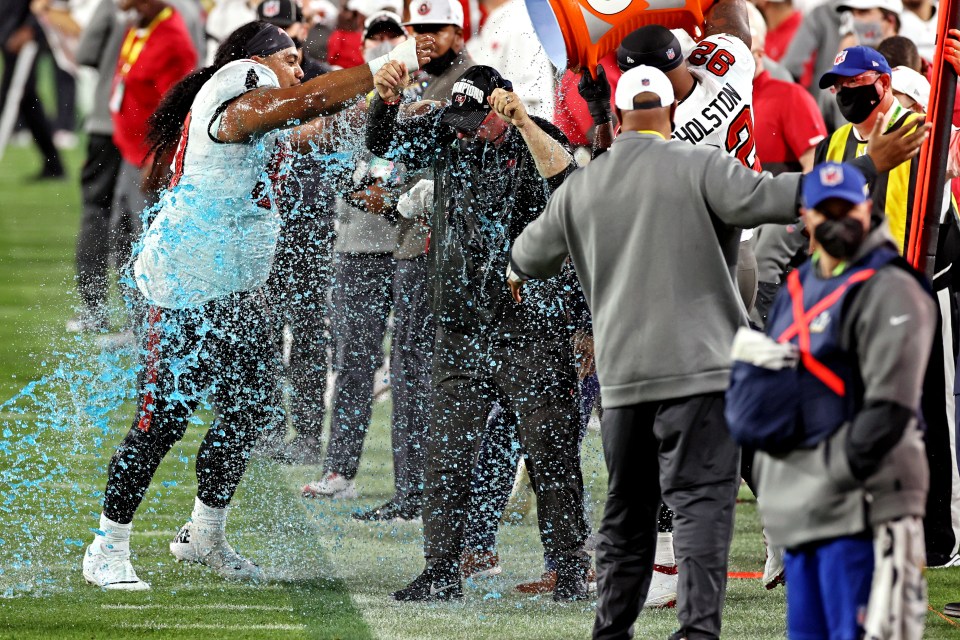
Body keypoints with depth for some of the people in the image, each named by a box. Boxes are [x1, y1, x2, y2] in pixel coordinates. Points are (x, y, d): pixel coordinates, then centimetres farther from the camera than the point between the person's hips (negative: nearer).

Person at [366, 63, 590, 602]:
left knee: (551, 452, -1)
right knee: (447, 455, 5)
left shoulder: (533, 143, -7)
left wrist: (523, 122, -38)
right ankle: (442, 572, 10)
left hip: (530, 330, -5)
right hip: (461, 332, 5)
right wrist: (386, 99, -9)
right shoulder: (448, 139, 7)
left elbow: (563, 174, -27)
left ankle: (571, 570, 8)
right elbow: (385, 144, 10)